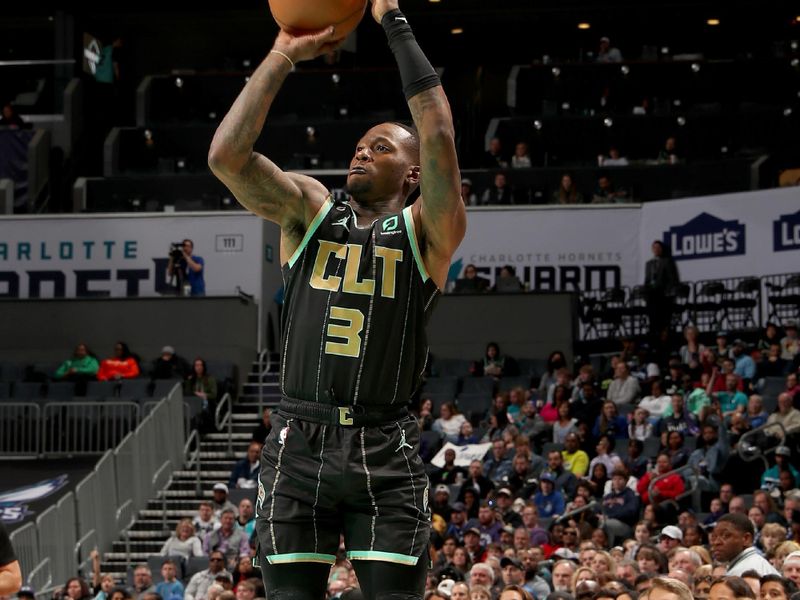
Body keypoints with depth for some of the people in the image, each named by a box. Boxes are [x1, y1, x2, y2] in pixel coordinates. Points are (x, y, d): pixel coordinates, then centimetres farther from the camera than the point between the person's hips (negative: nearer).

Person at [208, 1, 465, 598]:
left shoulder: (427, 231, 5)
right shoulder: (310, 210, 12)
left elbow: (438, 137, -11)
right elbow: (226, 156, -3)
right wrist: (283, 56, -4)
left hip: (386, 454, -2)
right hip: (297, 445, 2)